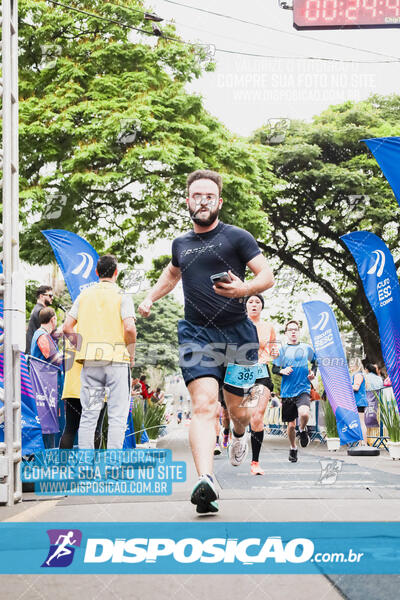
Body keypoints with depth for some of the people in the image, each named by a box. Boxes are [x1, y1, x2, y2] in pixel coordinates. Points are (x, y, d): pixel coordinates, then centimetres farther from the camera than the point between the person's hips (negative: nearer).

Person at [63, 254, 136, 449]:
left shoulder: (84, 295, 11)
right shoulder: (122, 297, -2)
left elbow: (67, 328, 5)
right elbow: (129, 328, -15)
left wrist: (81, 347, 15)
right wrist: (131, 353, -1)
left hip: (90, 360, 4)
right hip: (117, 360, -4)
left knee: (88, 414, 9)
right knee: (117, 415, -1)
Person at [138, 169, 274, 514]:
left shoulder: (237, 237, 0)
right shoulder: (181, 244, 15)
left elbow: (268, 276, -4)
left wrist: (244, 288, -24)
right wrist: (150, 297, 25)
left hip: (237, 332, -1)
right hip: (196, 333, 2)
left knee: (236, 409, 10)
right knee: (203, 405, -18)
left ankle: (240, 434, 48)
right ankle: (206, 481, -32)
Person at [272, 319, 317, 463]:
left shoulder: (306, 348, 7)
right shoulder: (282, 350, 5)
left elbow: (315, 362, 22)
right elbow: (274, 368, 9)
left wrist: (313, 372, 3)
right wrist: (282, 371, -12)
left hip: (303, 389, -1)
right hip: (287, 391, 1)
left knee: (304, 413, -29)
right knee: (291, 424, 5)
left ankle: (302, 430, 4)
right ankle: (293, 448, 29)